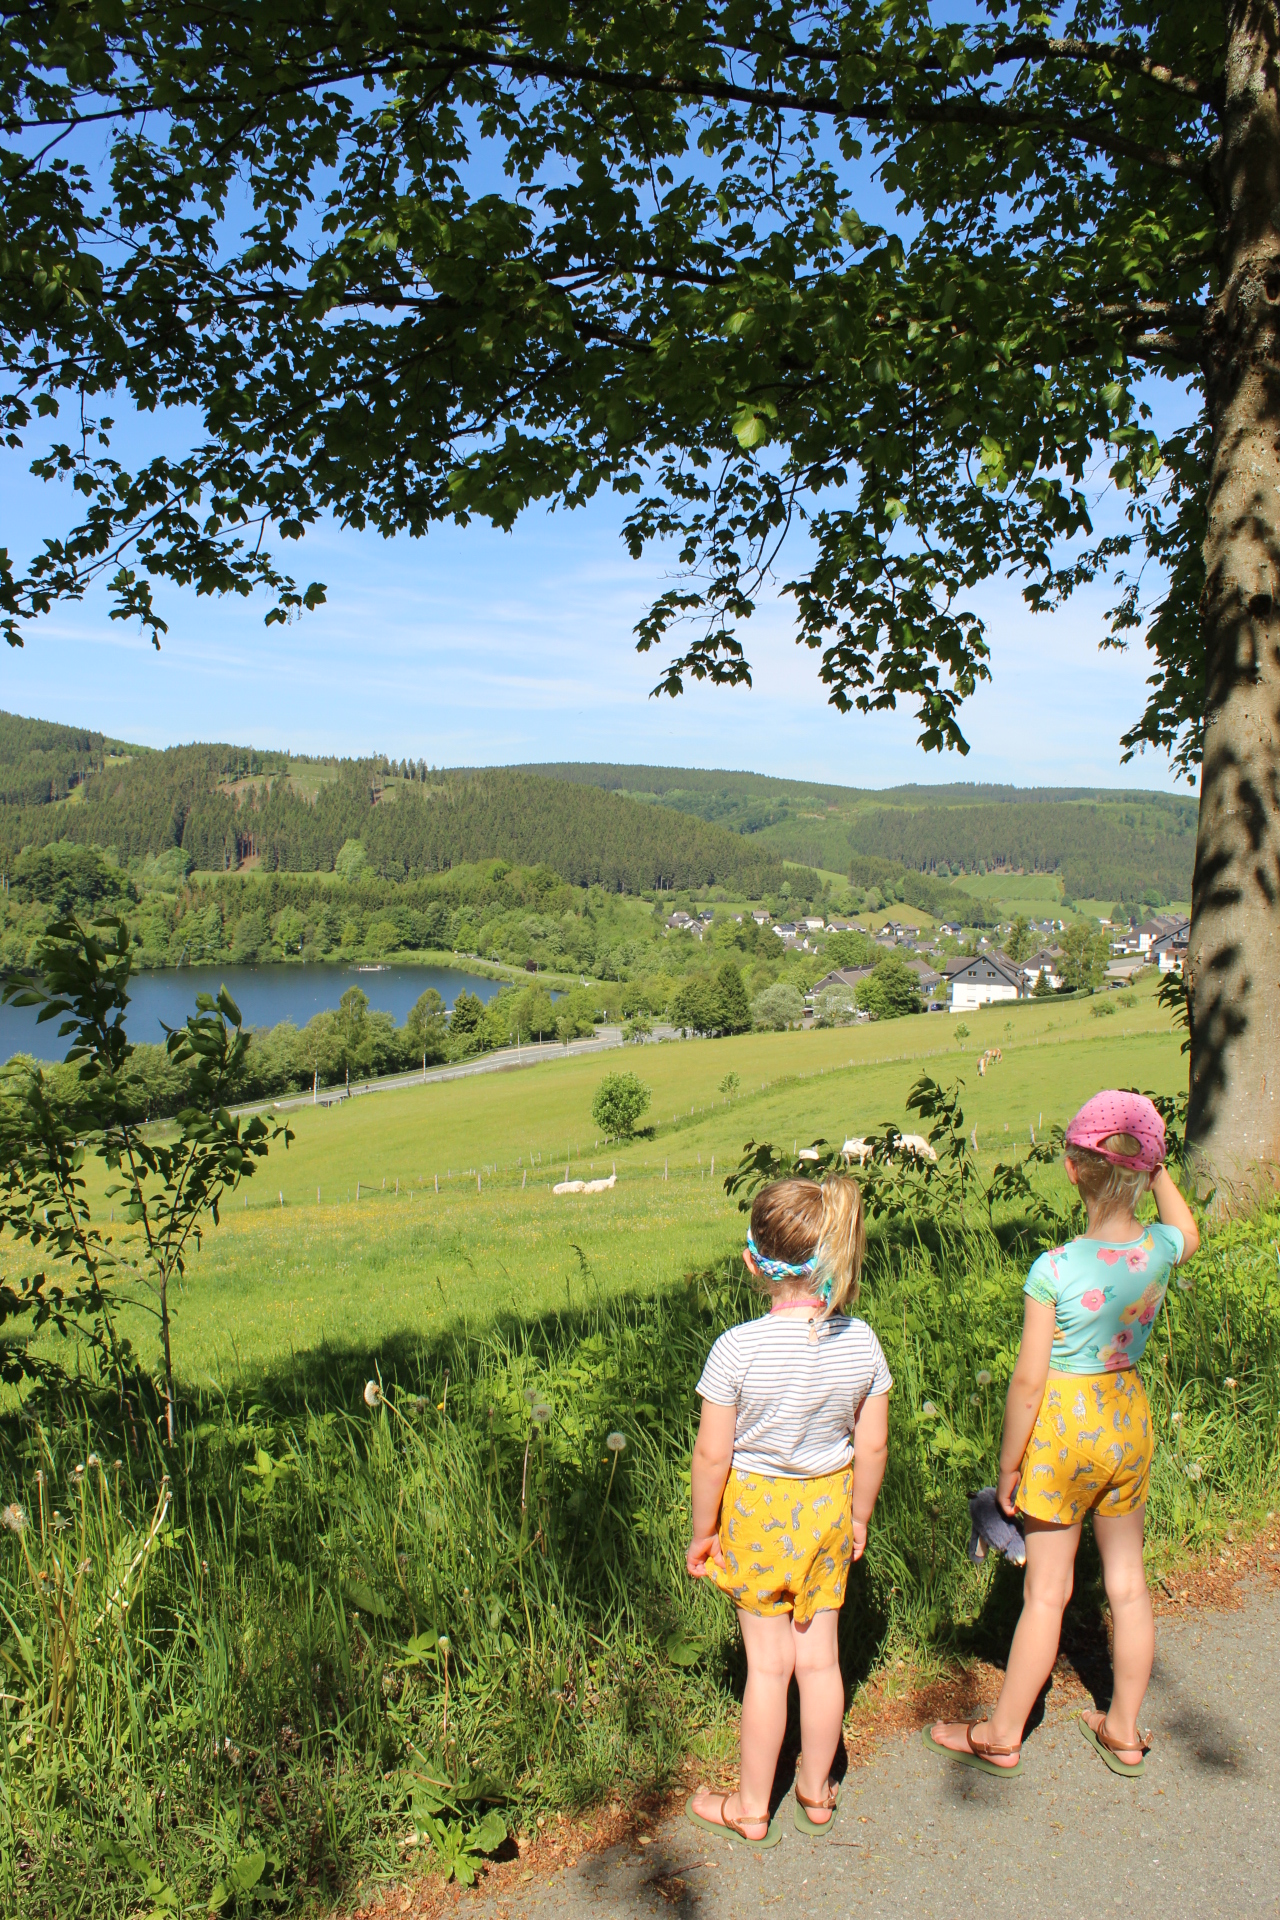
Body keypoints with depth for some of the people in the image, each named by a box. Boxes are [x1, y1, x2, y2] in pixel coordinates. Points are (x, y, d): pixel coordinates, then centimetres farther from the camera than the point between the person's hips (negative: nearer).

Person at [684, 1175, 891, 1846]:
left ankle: (752, 1807, 29)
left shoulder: (737, 1349, -24)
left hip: (756, 1510, -3)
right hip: (829, 1504, 3)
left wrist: (702, 1532, -1)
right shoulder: (861, 1342, -12)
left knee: (767, 1664, 11)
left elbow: (712, 1454, -16)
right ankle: (816, 1791, 37)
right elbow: (873, 1445, -2)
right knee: (820, 1655, 18)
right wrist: (859, 1516, 13)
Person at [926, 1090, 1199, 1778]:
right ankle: (1124, 1731, 36)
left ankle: (1002, 1735, 26)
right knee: (1127, 1582, 19)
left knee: (1046, 1592, 8)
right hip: (1129, 1417, 5)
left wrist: (1008, 1464, -6)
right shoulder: (1160, 1250, -10)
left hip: (1064, 1425, -5)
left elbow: (1028, 1381, -18)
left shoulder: (1054, 1269, -24)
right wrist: (1156, 1167, 12)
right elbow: (1186, 1233, 18)